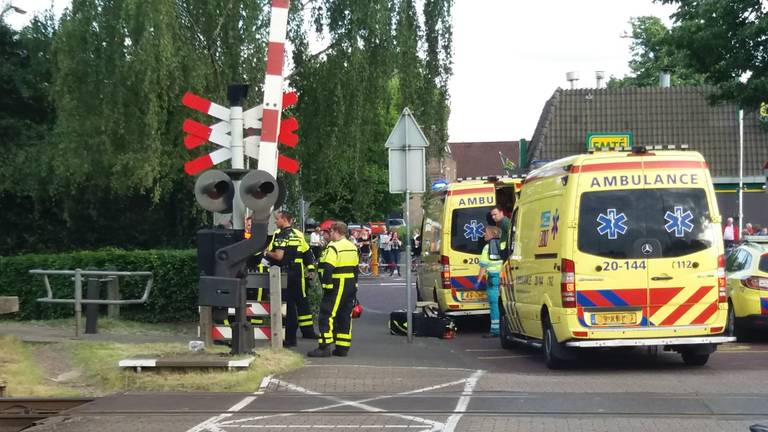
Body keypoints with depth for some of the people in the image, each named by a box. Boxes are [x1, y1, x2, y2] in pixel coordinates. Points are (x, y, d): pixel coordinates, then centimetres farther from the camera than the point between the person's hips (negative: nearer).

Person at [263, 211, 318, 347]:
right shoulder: (298, 234, 10)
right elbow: (307, 253, 13)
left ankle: (290, 338, -1)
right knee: (302, 301, 17)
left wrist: (267, 253, -3)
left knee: (289, 305, -3)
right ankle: (308, 331, 25)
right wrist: (311, 268, 17)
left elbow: (278, 256, -20)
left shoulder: (280, 235, -13)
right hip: (298, 273, 7)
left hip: (285, 273, -7)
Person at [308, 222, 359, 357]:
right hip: (351, 284, 9)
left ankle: (324, 347, -11)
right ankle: (343, 347, 13)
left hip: (337, 285, -9)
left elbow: (327, 268, -22)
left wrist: (327, 285, -18)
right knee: (345, 316, 12)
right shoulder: (352, 247, 14)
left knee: (326, 316, -6)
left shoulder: (333, 247, -14)